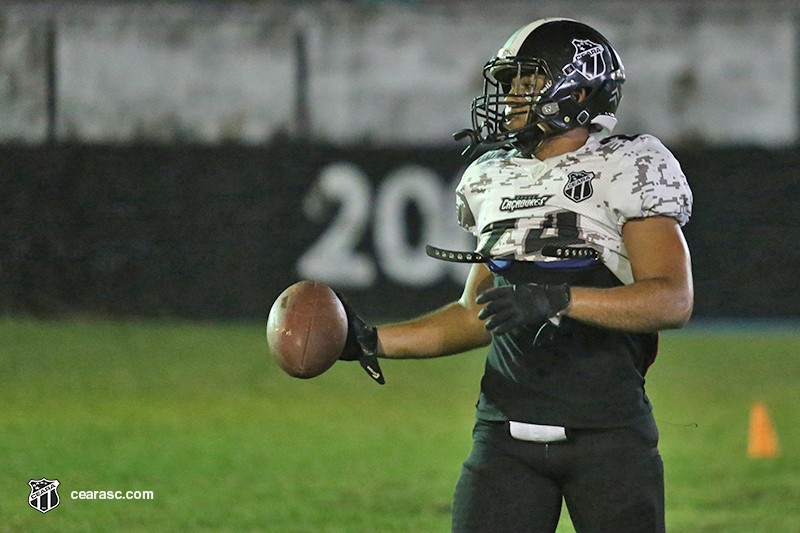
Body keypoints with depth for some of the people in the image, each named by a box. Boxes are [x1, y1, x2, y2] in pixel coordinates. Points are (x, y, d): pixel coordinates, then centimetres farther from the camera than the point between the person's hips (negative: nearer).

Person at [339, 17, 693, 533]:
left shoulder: (628, 172, -6)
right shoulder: (494, 181, 13)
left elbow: (673, 300, -16)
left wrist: (558, 299, -25)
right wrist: (373, 342, 12)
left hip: (609, 430, -5)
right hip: (507, 428, 5)